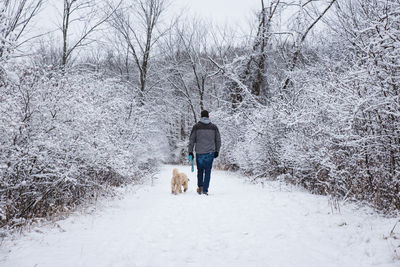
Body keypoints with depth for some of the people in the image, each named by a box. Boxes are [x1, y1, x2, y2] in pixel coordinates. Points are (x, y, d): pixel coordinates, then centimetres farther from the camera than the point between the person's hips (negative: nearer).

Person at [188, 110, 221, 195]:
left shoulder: (196, 126, 0)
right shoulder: (214, 127, 5)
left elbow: (191, 140, -1)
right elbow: (218, 140, 10)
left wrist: (190, 151, 4)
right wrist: (217, 151, 20)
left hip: (199, 152, 0)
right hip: (210, 153, 0)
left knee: (200, 170, 19)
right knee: (208, 171, 5)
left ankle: (200, 187, 14)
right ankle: (205, 190, 2)